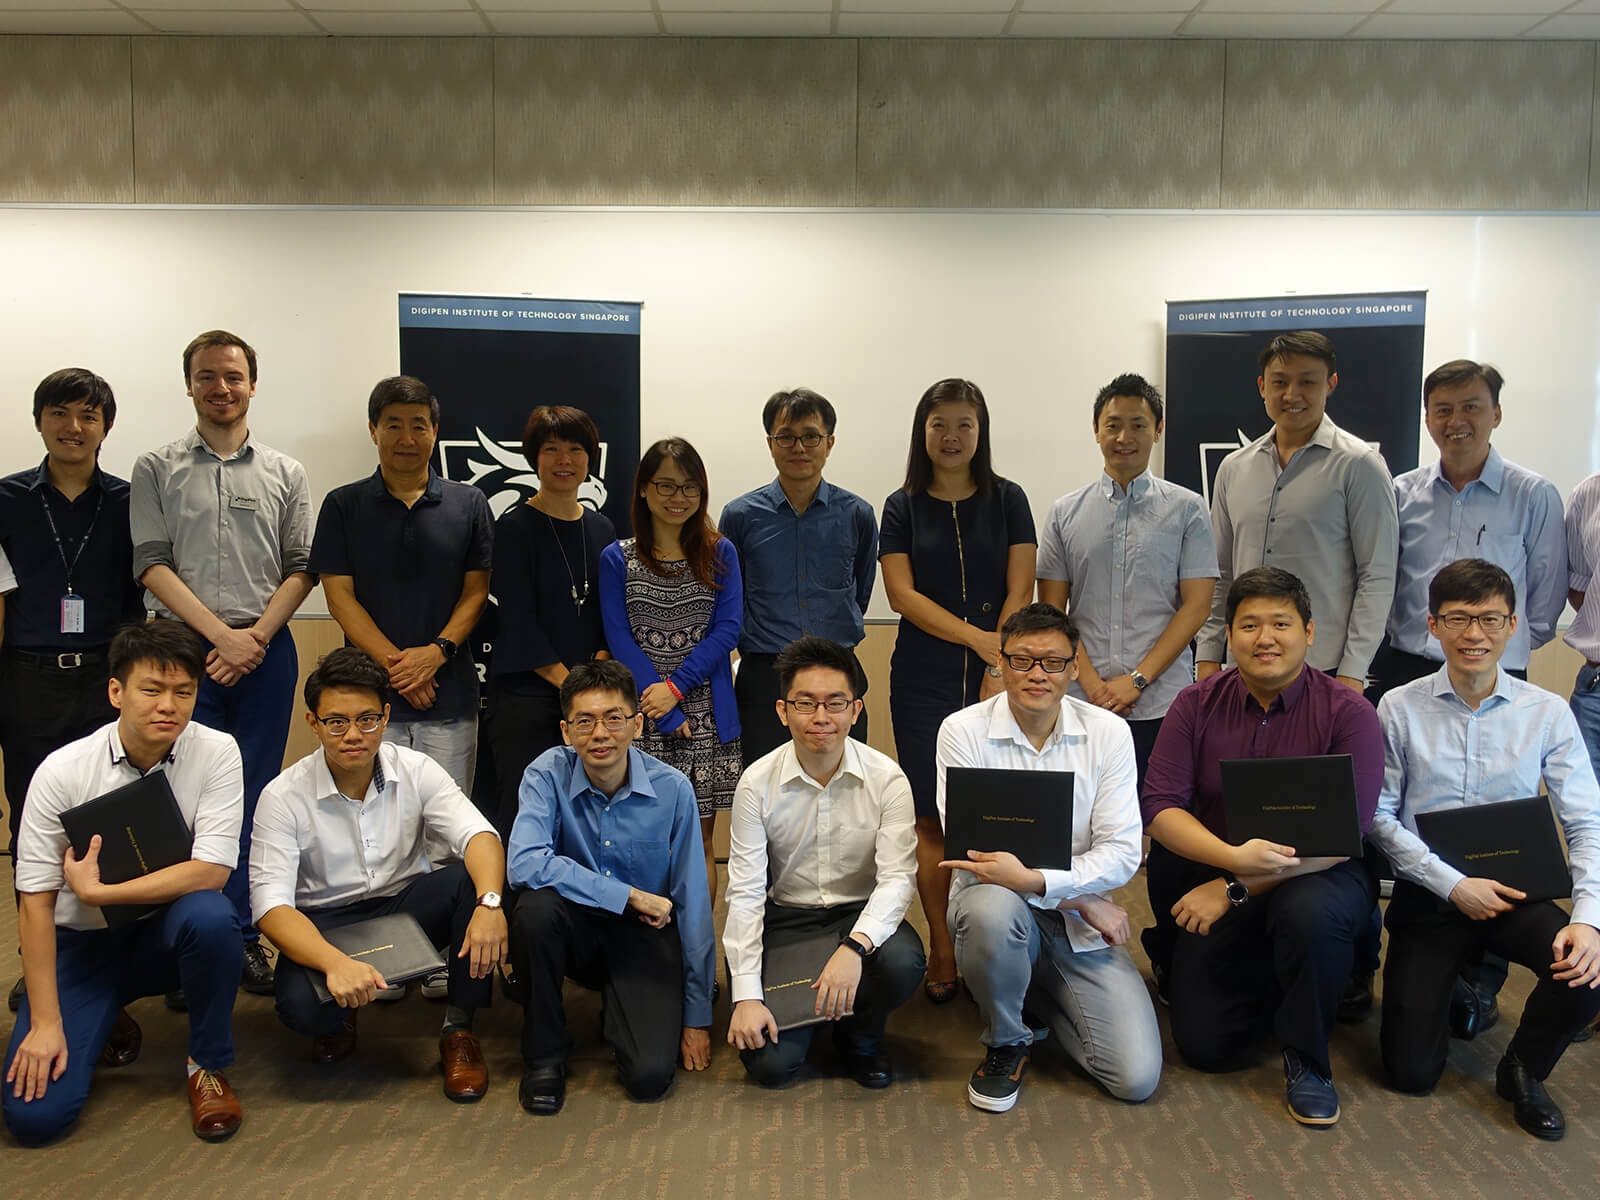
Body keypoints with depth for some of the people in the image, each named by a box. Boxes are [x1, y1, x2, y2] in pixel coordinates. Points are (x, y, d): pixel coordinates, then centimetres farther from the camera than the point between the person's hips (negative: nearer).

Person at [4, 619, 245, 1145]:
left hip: (167, 931, 0)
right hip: (83, 941, 0)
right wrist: (46, 1023, -14)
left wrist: (95, 891, -24)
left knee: (211, 917, -36)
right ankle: (107, 1023, 20)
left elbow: (212, 872, -22)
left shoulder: (216, 753, -15)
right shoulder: (62, 771, -15)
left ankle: (208, 1066, -9)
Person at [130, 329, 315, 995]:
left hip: (265, 649, 1)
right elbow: (152, 564, -2)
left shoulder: (284, 473, 10)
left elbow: (299, 568, 5)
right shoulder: (156, 470, 7)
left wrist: (256, 635, -9)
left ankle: (244, 932, 15)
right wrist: (220, 634, -11)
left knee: (255, 796, 5)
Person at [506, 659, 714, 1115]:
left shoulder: (672, 788, -12)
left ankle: (618, 1012, 17)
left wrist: (697, 1016, -4)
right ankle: (543, 1053, -9)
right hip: (578, 930, 1)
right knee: (536, 906, -33)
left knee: (650, 1076, -21)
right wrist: (629, 897, -26)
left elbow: (693, 905, -6)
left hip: (646, 938, 0)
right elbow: (524, 864, -29)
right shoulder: (548, 774, -13)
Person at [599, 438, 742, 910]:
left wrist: (676, 686, -14)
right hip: (643, 716, 0)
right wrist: (666, 716, -11)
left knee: (699, 841, 5)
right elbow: (620, 641, -3)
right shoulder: (617, 559, 4)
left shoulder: (720, 554, 7)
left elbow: (727, 629, -2)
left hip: (707, 714, 1)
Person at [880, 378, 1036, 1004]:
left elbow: (1019, 592, 1)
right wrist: (979, 637, -14)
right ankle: (942, 950, 13)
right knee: (933, 820, 1)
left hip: (996, 679, 0)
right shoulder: (903, 507, 7)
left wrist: (998, 671, -10)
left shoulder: (1008, 501, 8)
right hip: (923, 683, 0)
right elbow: (902, 594, -3)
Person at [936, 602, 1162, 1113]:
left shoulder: (1109, 733, -3)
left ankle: (1045, 996, 20)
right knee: (994, 906, -39)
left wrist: (1035, 880, -26)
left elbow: (1122, 852, -8)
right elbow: (970, 850, -13)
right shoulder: (962, 731, -8)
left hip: (1081, 925, 2)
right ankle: (1006, 1042, -6)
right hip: (998, 904, -1)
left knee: (1137, 1078, -12)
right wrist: (1083, 897, -15)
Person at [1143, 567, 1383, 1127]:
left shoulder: (1348, 714, -12)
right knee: (1204, 1046, -7)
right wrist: (1235, 856, -29)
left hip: (1318, 877, -2)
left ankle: (1307, 1060, -11)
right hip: (1216, 882, 3)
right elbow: (1160, 806, -11)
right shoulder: (1197, 704, -4)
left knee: (1310, 911, -39)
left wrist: (1236, 887, -23)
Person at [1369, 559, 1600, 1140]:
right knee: (1411, 1071, -5)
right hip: (1427, 896, -1)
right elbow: (1379, 816, -5)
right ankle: (1451, 987, 31)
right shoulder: (1399, 709, -5)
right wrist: (1454, 885, -15)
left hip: (1514, 892, 1)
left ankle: (1523, 1071, 2)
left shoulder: (1547, 713, -3)